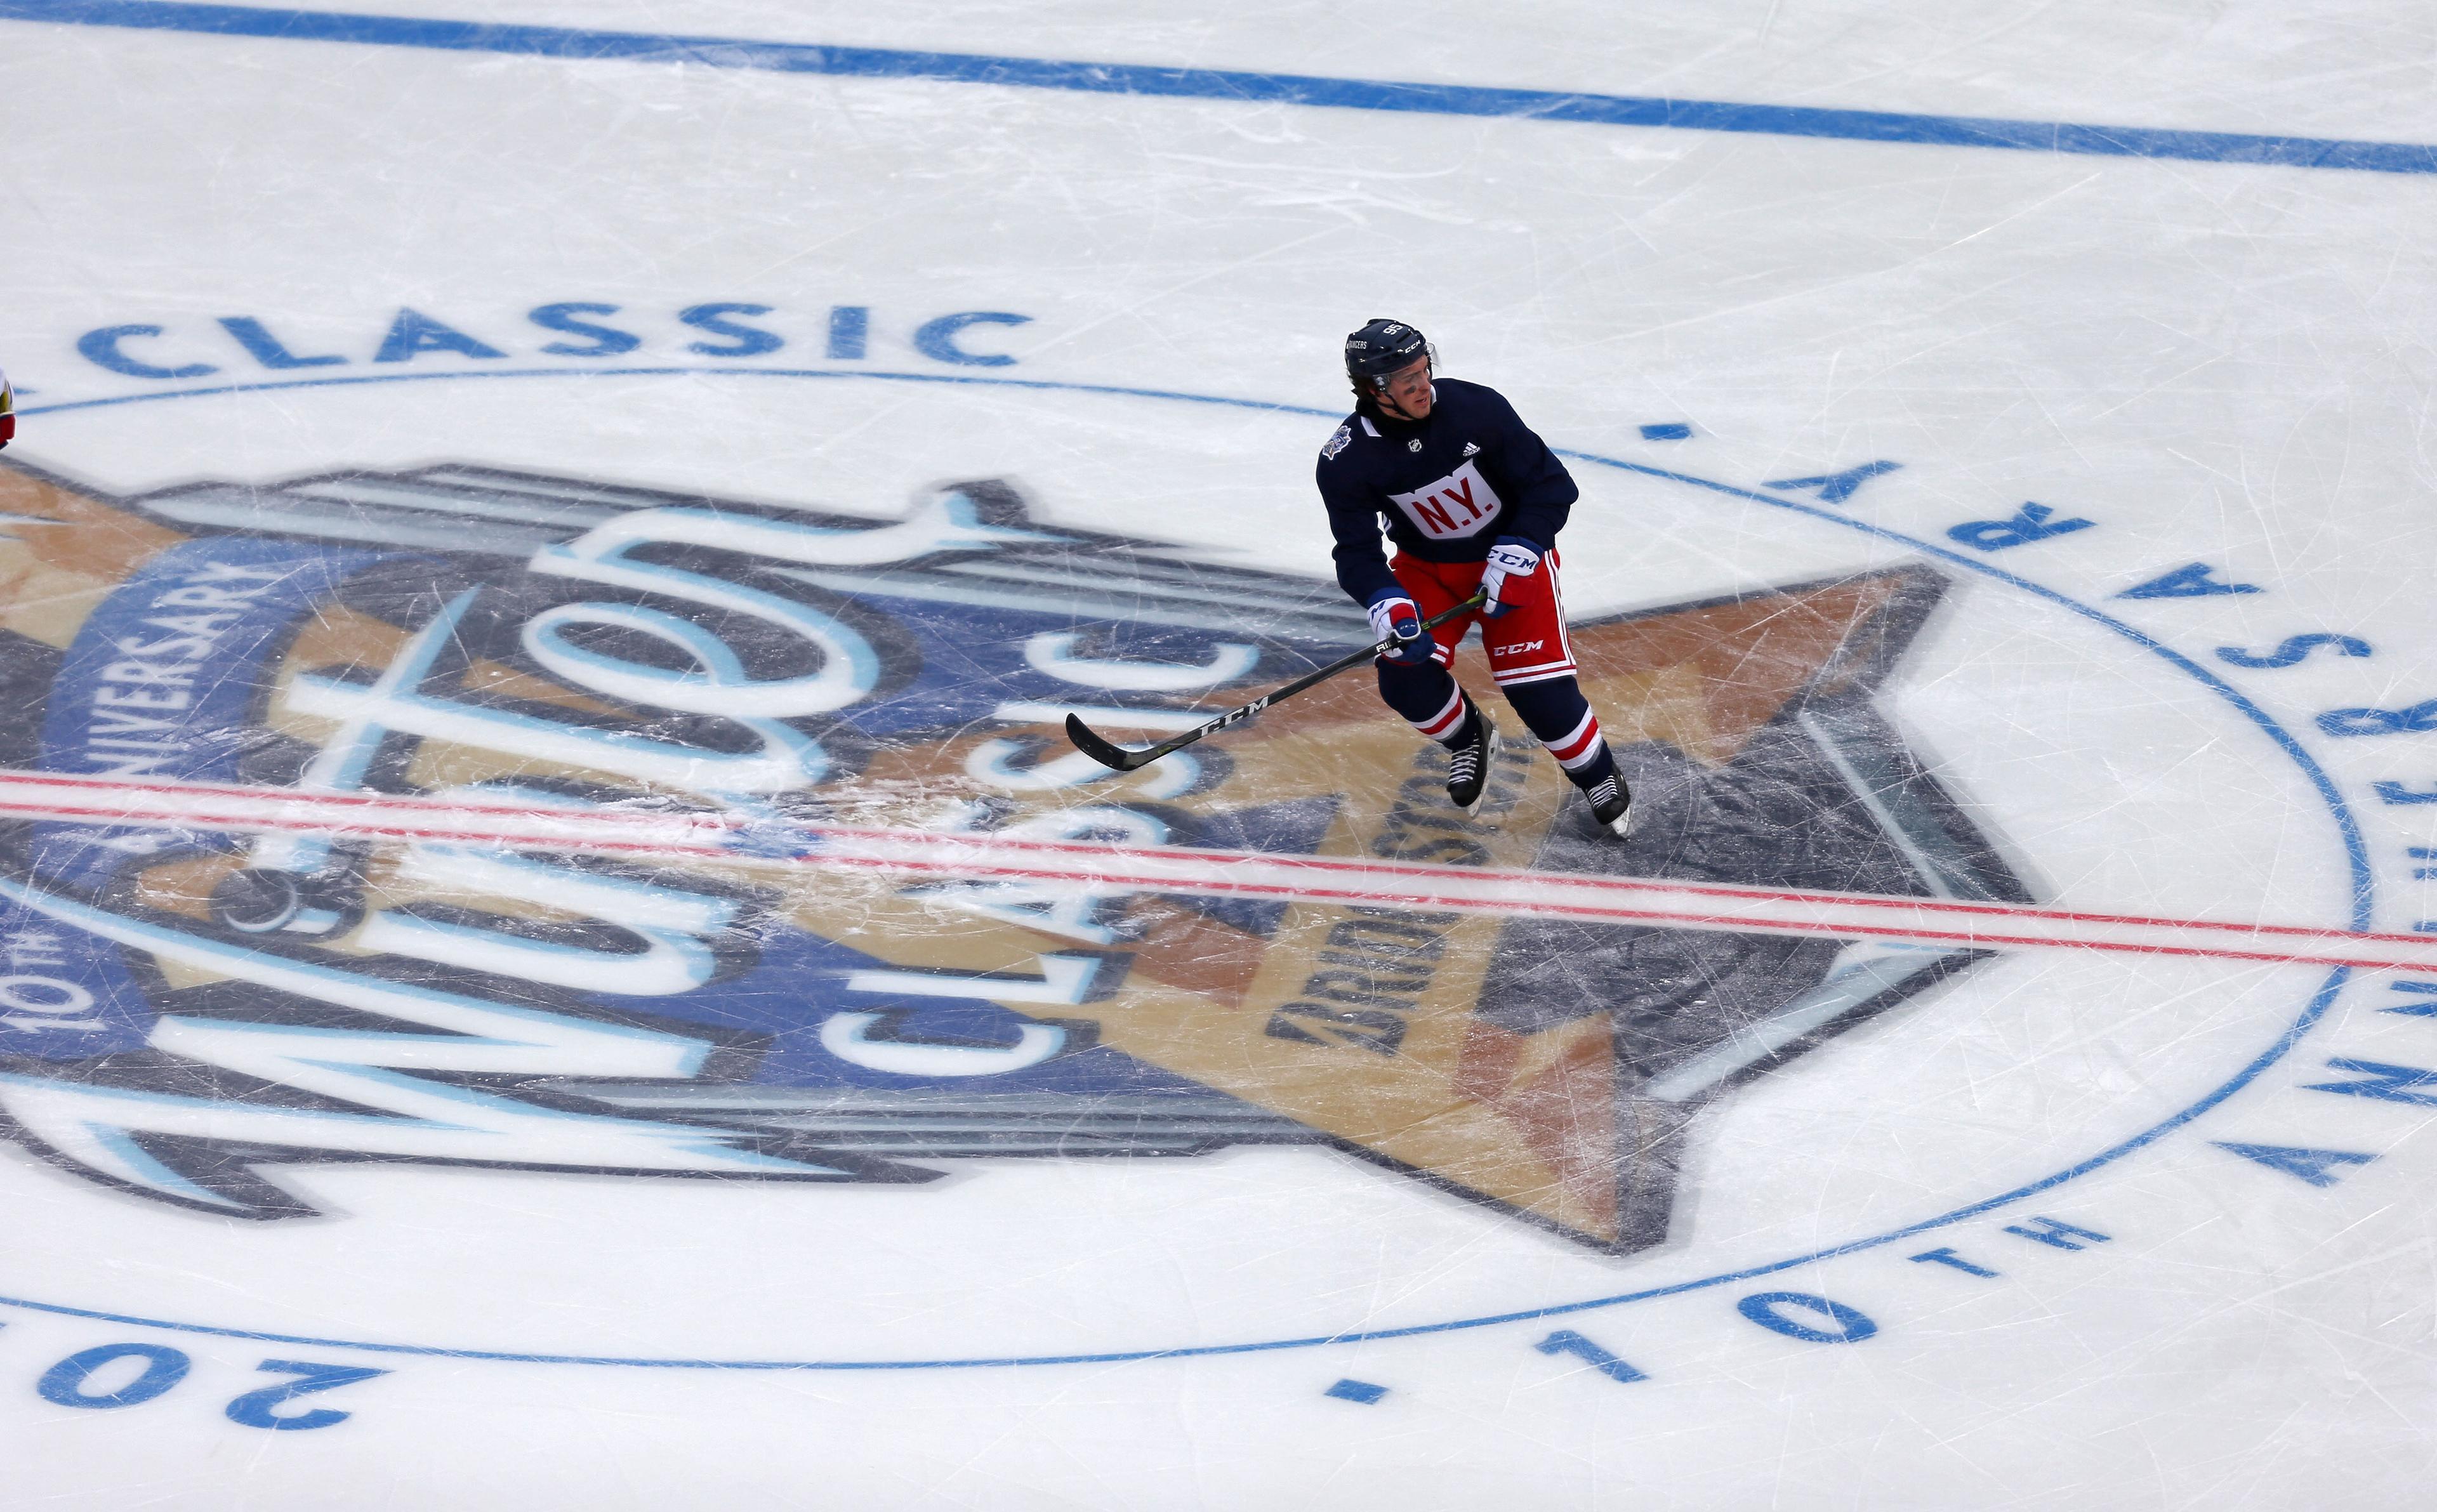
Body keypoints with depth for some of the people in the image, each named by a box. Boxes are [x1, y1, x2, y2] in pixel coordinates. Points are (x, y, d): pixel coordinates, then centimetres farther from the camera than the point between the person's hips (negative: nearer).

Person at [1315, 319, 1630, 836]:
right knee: (1406, 676, -18)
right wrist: (1388, 605, -34)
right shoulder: (1345, 461, -21)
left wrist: (1514, 558, -25)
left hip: (1512, 551, -2)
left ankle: (1598, 775, 12)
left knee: (1538, 686, -15)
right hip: (1427, 567, 2)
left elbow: (1551, 484, -17)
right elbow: (1357, 554, -15)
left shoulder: (1475, 408, -25)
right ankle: (1467, 738, 16)